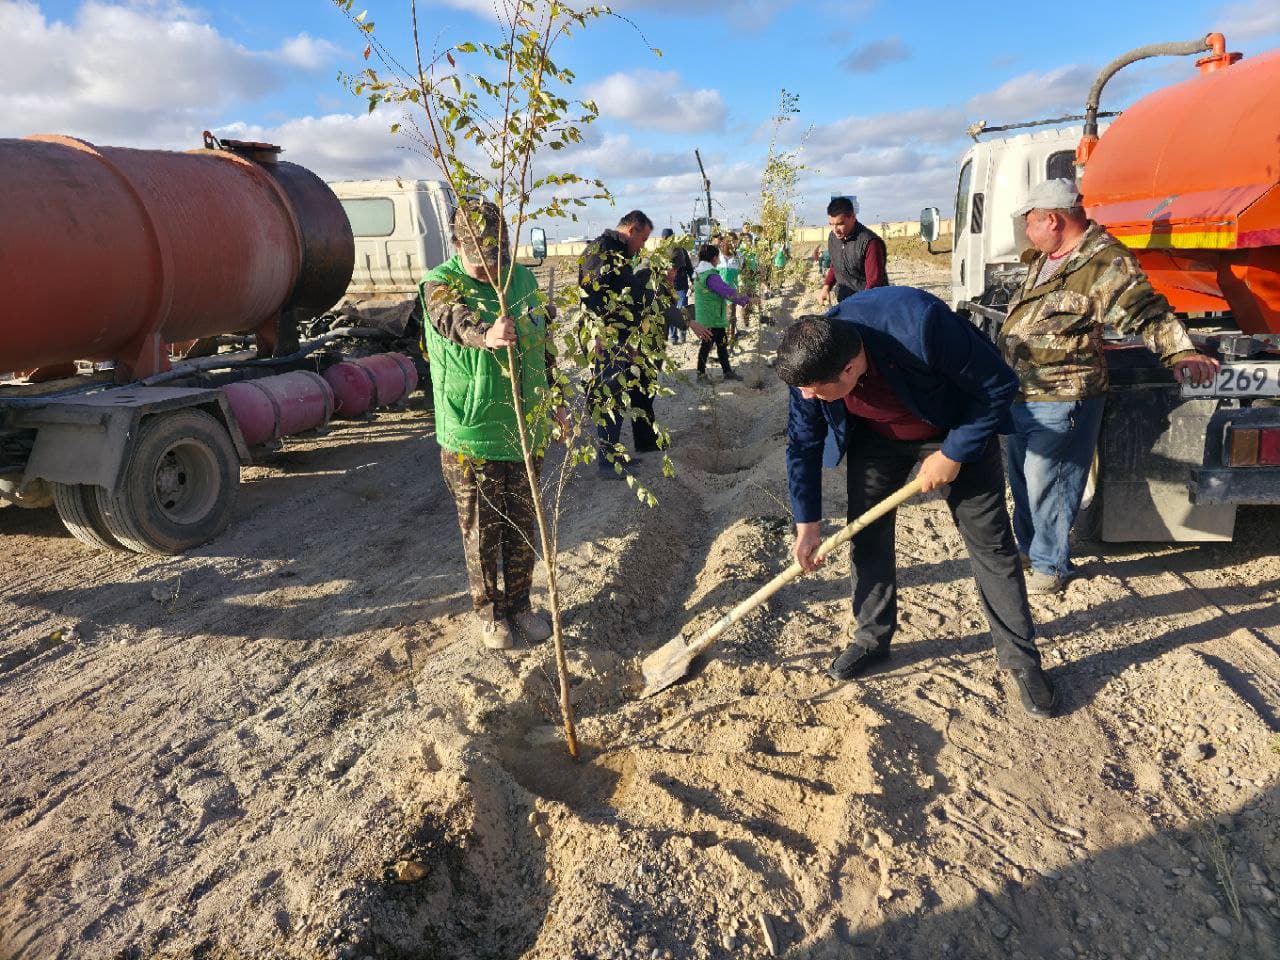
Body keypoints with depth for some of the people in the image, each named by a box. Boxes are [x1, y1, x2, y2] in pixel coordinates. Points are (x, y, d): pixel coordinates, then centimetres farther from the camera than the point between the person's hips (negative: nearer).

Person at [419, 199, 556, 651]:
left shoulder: (523, 278, 5)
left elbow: (543, 343, 16)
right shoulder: (439, 285, -11)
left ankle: (519, 604, 35)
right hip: (470, 437, -4)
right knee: (481, 532, 10)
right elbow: (458, 320, -36)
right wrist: (487, 334, -58)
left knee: (523, 527, 16)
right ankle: (488, 610, 30)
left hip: (526, 432, 5)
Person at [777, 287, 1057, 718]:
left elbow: (999, 384, -25)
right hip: (876, 438, 4)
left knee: (990, 540, -1)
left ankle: (1020, 658, 14)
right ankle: (872, 638, 21)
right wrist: (807, 524, -6)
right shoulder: (810, 364, -24)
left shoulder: (918, 323, -40)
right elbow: (803, 445, -9)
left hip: (958, 432, -3)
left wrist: (953, 454, -22)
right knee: (866, 534, 2)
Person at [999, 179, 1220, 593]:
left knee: (1046, 484, -3)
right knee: (1022, 478, 19)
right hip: (1024, 394, 9)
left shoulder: (1106, 263, -15)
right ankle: (1029, 548, 37)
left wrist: (1182, 352, -36)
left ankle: (1050, 567, 15)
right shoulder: (1043, 258, 13)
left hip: (1062, 400, -9)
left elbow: (1147, 312, -22)